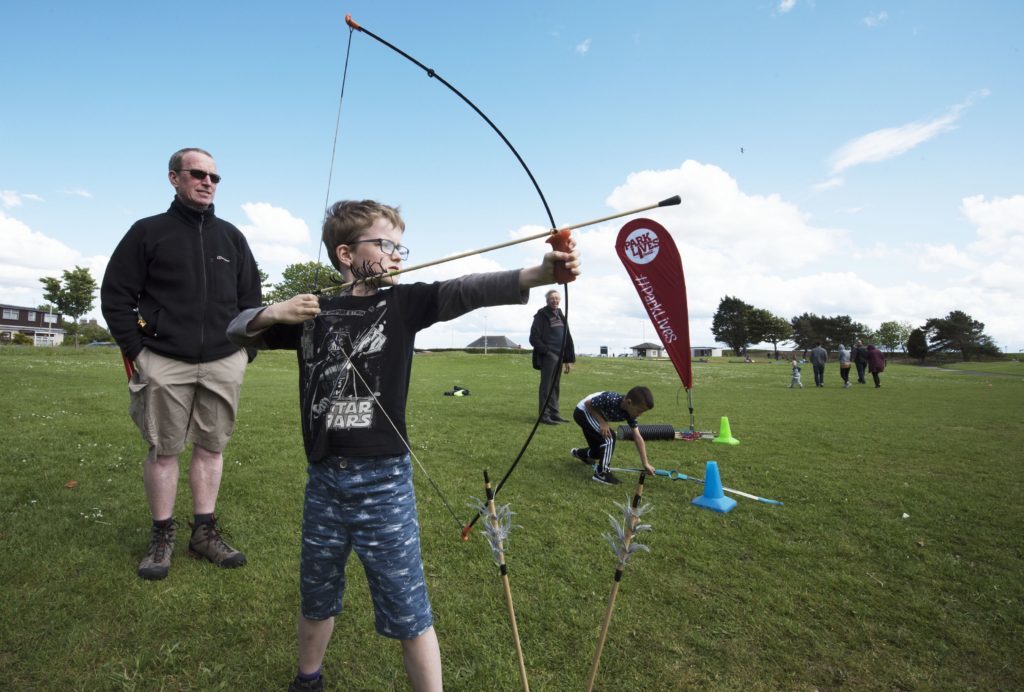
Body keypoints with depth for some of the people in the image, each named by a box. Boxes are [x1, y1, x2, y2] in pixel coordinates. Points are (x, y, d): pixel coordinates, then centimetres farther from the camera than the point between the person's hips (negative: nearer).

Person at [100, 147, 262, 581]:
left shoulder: (231, 237, 13)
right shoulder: (148, 231, 5)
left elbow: (251, 298, 14)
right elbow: (115, 293, 4)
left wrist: (245, 349, 7)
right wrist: (134, 349, -4)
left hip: (223, 364, 2)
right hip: (165, 362, -2)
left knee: (212, 447, 6)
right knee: (163, 449, 4)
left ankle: (205, 532, 17)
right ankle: (162, 535, 18)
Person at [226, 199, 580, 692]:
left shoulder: (403, 303, -5)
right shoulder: (313, 314, 4)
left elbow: (466, 291, -21)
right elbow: (237, 331, 12)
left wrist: (540, 273, -36)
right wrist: (272, 313, -11)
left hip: (384, 480, -3)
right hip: (323, 478, 4)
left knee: (407, 610, 5)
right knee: (316, 594, 24)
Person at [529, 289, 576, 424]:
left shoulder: (561, 316, 18)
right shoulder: (541, 316, -4)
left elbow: (567, 338, 19)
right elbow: (534, 338, -10)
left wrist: (569, 359, 14)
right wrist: (546, 351, -15)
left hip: (559, 357, 7)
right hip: (548, 356, -7)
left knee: (556, 386, 11)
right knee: (547, 386, -7)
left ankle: (554, 414, 18)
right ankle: (544, 415, -4)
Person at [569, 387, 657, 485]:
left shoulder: (629, 413, -17)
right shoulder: (610, 399, -38)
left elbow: (638, 437, -14)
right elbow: (588, 403, -24)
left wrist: (645, 463, -16)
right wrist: (602, 422, -29)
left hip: (594, 415, 8)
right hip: (583, 411, -7)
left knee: (599, 451, 16)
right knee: (609, 438, -23)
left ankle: (579, 453, 48)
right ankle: (601, 473, -12)